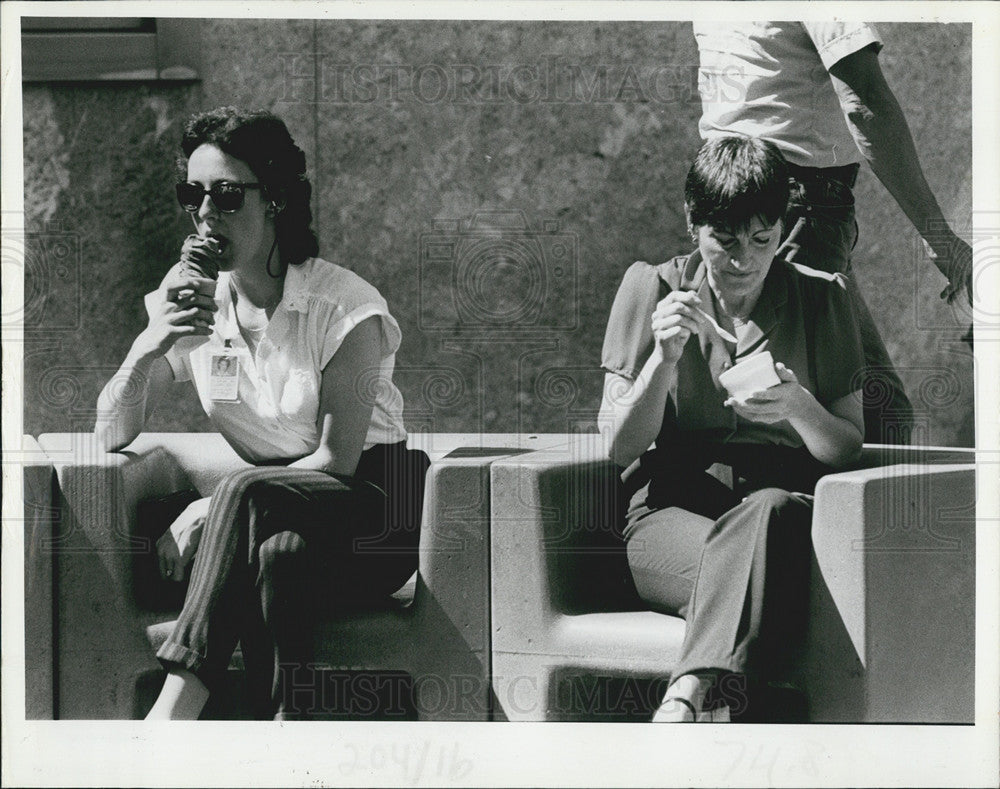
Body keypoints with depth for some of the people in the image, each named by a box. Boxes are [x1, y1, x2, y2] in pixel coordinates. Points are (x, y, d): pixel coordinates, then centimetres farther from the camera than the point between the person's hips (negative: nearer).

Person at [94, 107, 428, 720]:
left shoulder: (344, 307, -10)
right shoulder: (189, 304, 4)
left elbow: (337, 458, -15)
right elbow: (111, 437, 0)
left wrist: (205, 513, -20)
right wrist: (150, 348, -20)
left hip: (374, 509, -3)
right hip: (269, 520, 3)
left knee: (246, 494, -34)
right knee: (276, 555, -35)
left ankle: (172, 711, -37)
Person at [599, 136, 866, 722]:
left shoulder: (821, 299, 10)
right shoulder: (651, 288, 8)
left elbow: (848, 450, 8)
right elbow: (621, 448, 5)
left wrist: (799, 408, -14)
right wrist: (665, 357, -12)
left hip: (782, 503, 1)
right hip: (672, 511, 0)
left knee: (771, 511, -39)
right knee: (762, 575, -36)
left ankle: (690, 695, -55)